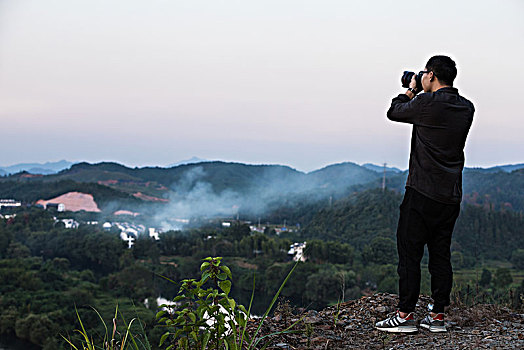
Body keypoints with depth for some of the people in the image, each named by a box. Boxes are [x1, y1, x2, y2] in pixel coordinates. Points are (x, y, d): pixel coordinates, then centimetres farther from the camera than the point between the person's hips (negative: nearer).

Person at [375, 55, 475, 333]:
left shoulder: (426, 103, -13)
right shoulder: (466, 108, 7)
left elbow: (394, 112, 3)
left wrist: (411, 90, 18)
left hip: (422, 192, -6)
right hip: (451, 195, 7)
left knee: (409, 252, 0)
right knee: (441, 254, 10)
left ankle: (405, 315, 2)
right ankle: (437, 316, 15)